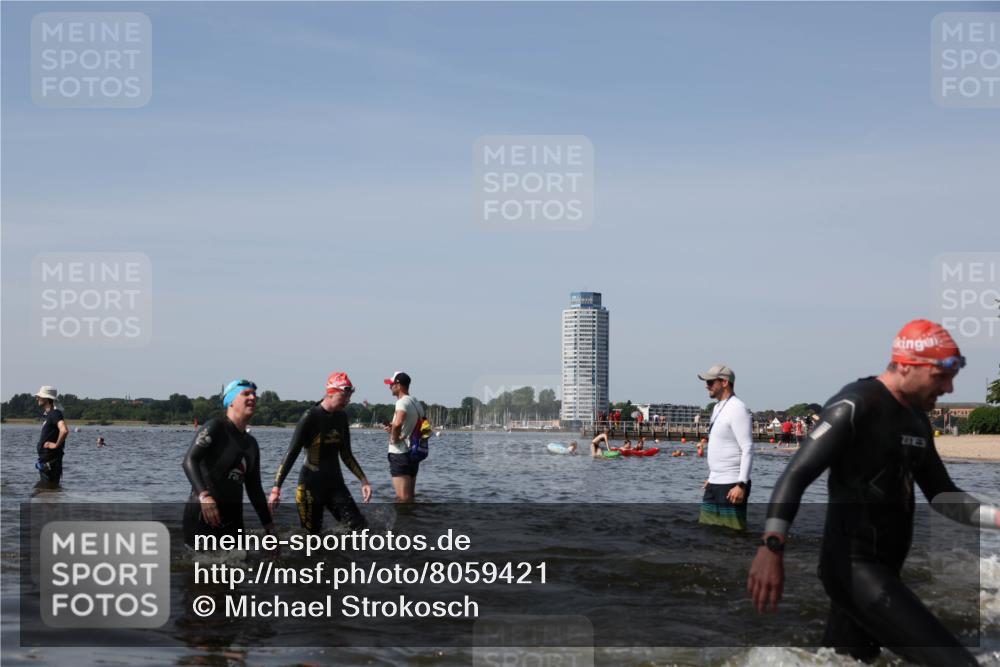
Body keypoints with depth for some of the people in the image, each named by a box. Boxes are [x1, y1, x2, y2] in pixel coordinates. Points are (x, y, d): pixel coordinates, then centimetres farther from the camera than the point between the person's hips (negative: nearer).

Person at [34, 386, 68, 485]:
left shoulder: (55, 413, -16)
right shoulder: (49, 414, 15)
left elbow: (64, 430, -33)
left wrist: (56, 445, -21)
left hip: (50, 461, -10)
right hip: (44, 459, 10)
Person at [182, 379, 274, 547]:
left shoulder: (251, 444, 18)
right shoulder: (215, 427, -5)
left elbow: (254, 489, 22)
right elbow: (189, 460, -19)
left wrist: (269, 526, 18)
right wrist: (204, 496, -34)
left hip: (233, 519, 8)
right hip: (202, 517, -8)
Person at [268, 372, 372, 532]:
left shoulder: (341, 417, 6)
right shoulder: (310, 417, -12)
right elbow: (292, 453, -14)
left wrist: (363, 481, 8)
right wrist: (276, 488, -19)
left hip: (335, 484, 6)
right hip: (311, 486, -6)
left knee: (360, 528, -7)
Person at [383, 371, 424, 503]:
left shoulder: (403, 402, -15)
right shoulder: (417, 403, 14)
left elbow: (398, 423, -35)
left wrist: (394, 438, -16)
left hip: (400, 454, -9)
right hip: (414, 453, 9)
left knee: (403, 498, -9)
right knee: (409, 497, 16)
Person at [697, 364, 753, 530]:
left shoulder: (737, 409, -13)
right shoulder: (718, 407, 17)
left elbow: (748, 449, -18)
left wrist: (741, 485, -23)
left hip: (732, 485, -10)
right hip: (715, 484, 10)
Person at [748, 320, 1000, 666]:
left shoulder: (917, 420, 14)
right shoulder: (855, 407, -14)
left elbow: (941, 494, 17)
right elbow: (796, 475, -21)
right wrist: (771, 548, -34)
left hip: (881, 569, 10)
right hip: (855, 569, -10)